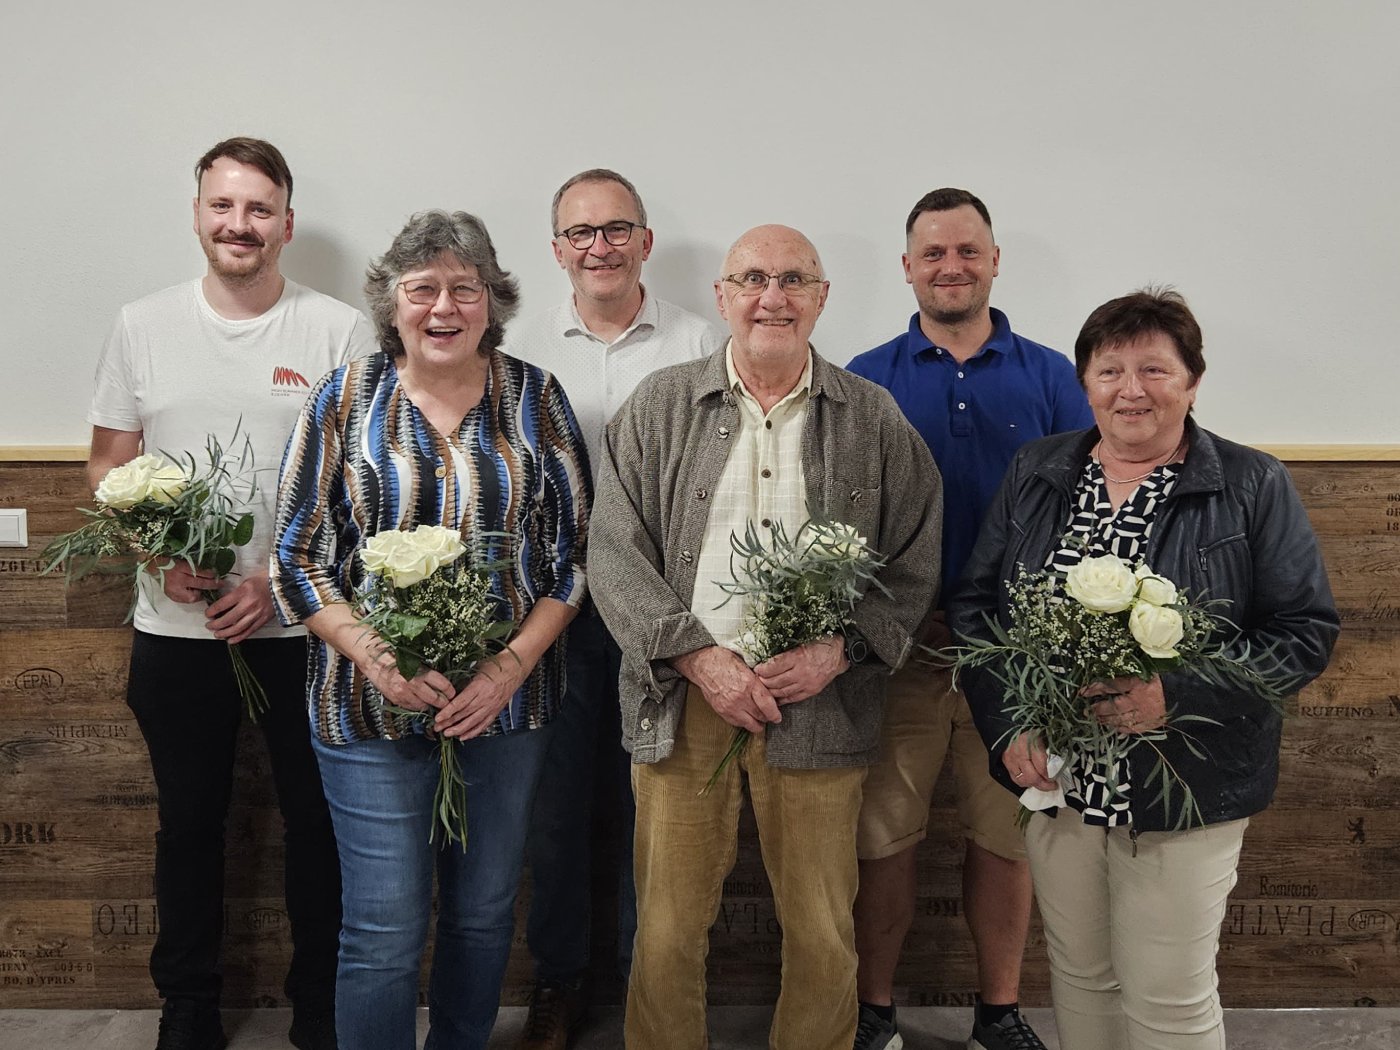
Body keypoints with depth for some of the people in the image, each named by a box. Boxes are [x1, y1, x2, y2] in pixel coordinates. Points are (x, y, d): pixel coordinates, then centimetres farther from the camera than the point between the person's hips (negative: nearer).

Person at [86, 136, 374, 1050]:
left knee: (319, 823, 8)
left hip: (303, 627, -2)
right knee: (190, 822, 15)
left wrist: (281, 577, -14)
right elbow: (108, 464, 8)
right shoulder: (144, 326, 6)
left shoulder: (339, 332, -2)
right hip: (176, 630, 2)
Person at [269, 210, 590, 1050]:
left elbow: (575, 549, 1)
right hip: (370, 706, -1)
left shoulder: (536, 399, 1)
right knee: (385, 931, 2)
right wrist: (380, 662, -14)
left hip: (509, 701, 2)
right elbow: (298, 558, -1)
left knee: (485, 913, 15)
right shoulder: (345, 400, -1)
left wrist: (511, 667, -11)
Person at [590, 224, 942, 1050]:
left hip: (820, 706, 0)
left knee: (823, 937, 7)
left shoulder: (876, 419, 7)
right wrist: (700, 657, -10)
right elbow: (617, 557, 1)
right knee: (669, 930, 7)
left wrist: (837, 653, -9)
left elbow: (915, 565, 5)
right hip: (684, 701, 0)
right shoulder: (660, 407, 6)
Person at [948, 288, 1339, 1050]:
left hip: (1187, 786, -3)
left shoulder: (1253, 487, -5)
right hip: (1055, 776, 3)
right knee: (1079, 973, 18)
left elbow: (1306, 632, -8)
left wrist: (1177, 697, -22)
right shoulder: (1035, 473, 4)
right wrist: (1006, 724, -9)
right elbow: (974, 605, 5)